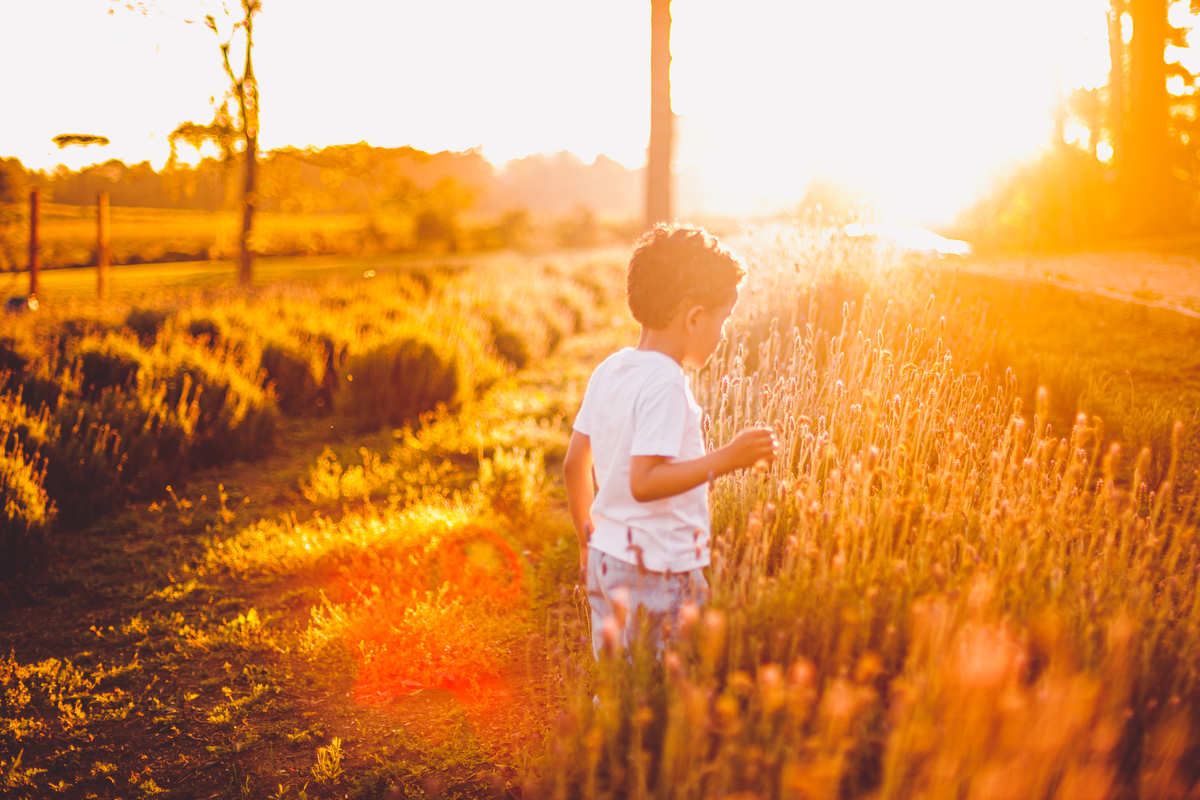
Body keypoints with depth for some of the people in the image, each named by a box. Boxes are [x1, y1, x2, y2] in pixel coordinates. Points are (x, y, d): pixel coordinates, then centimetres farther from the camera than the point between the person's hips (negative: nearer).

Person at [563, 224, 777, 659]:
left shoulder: (609, 370, 8)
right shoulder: (665, 383, -18)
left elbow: (574, 464, 14)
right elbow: (644, 482, -26)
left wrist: (588, 537, 25)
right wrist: (726, 459, -25)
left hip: (607, 556, 9)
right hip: (658, 572, -9)